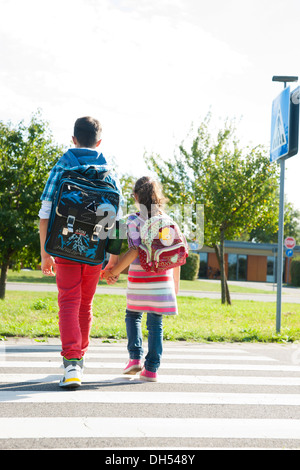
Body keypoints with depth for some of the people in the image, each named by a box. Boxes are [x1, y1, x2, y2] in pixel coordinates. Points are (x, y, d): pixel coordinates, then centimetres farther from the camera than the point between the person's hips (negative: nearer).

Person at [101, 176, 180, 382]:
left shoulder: (134, 220, -5)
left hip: (138, 280, -2)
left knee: (133, 316, 19)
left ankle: (135, 358, 8)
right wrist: (176, 282, 17)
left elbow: (135, 250, -17)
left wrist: (115, 270, -11)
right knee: (155, 323, 5)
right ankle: (151, 369, 4)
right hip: (161, 279, 2)